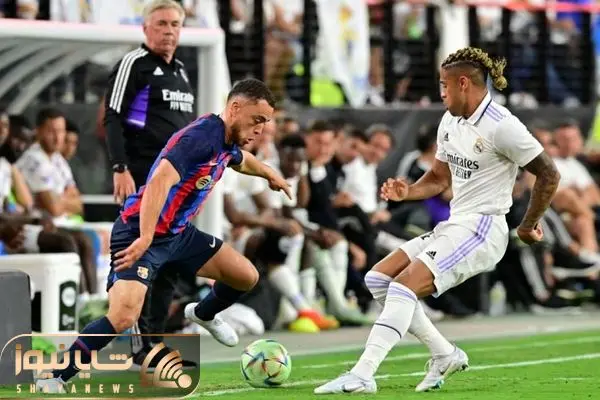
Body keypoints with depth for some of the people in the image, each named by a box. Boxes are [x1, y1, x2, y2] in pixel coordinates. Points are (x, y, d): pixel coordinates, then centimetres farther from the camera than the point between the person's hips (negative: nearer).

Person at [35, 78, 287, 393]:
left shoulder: (226, 142, 7)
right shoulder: (201, 136, -23)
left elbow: (241, 160, 34)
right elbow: (160, 181, -36)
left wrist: (270, 174, 52)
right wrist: (145, 238, -43)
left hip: (178, 233, 9)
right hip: (140, 233, -9)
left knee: (246, 276, 9)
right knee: (123, 316, -27)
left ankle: (203, 314, 41)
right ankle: (53, 380, -14)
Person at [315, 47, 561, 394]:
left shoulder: (501, 126, -15)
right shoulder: (450, 122, 11)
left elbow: (550, 175, -11)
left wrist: (528, 226, -5)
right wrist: (407, 192, 0)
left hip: (481, 231, -10)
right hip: (453, 226, 10)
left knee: (404, 285, -23)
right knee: (378, 279, 3)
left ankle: (362, 375, -28)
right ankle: (445, 355, 8)